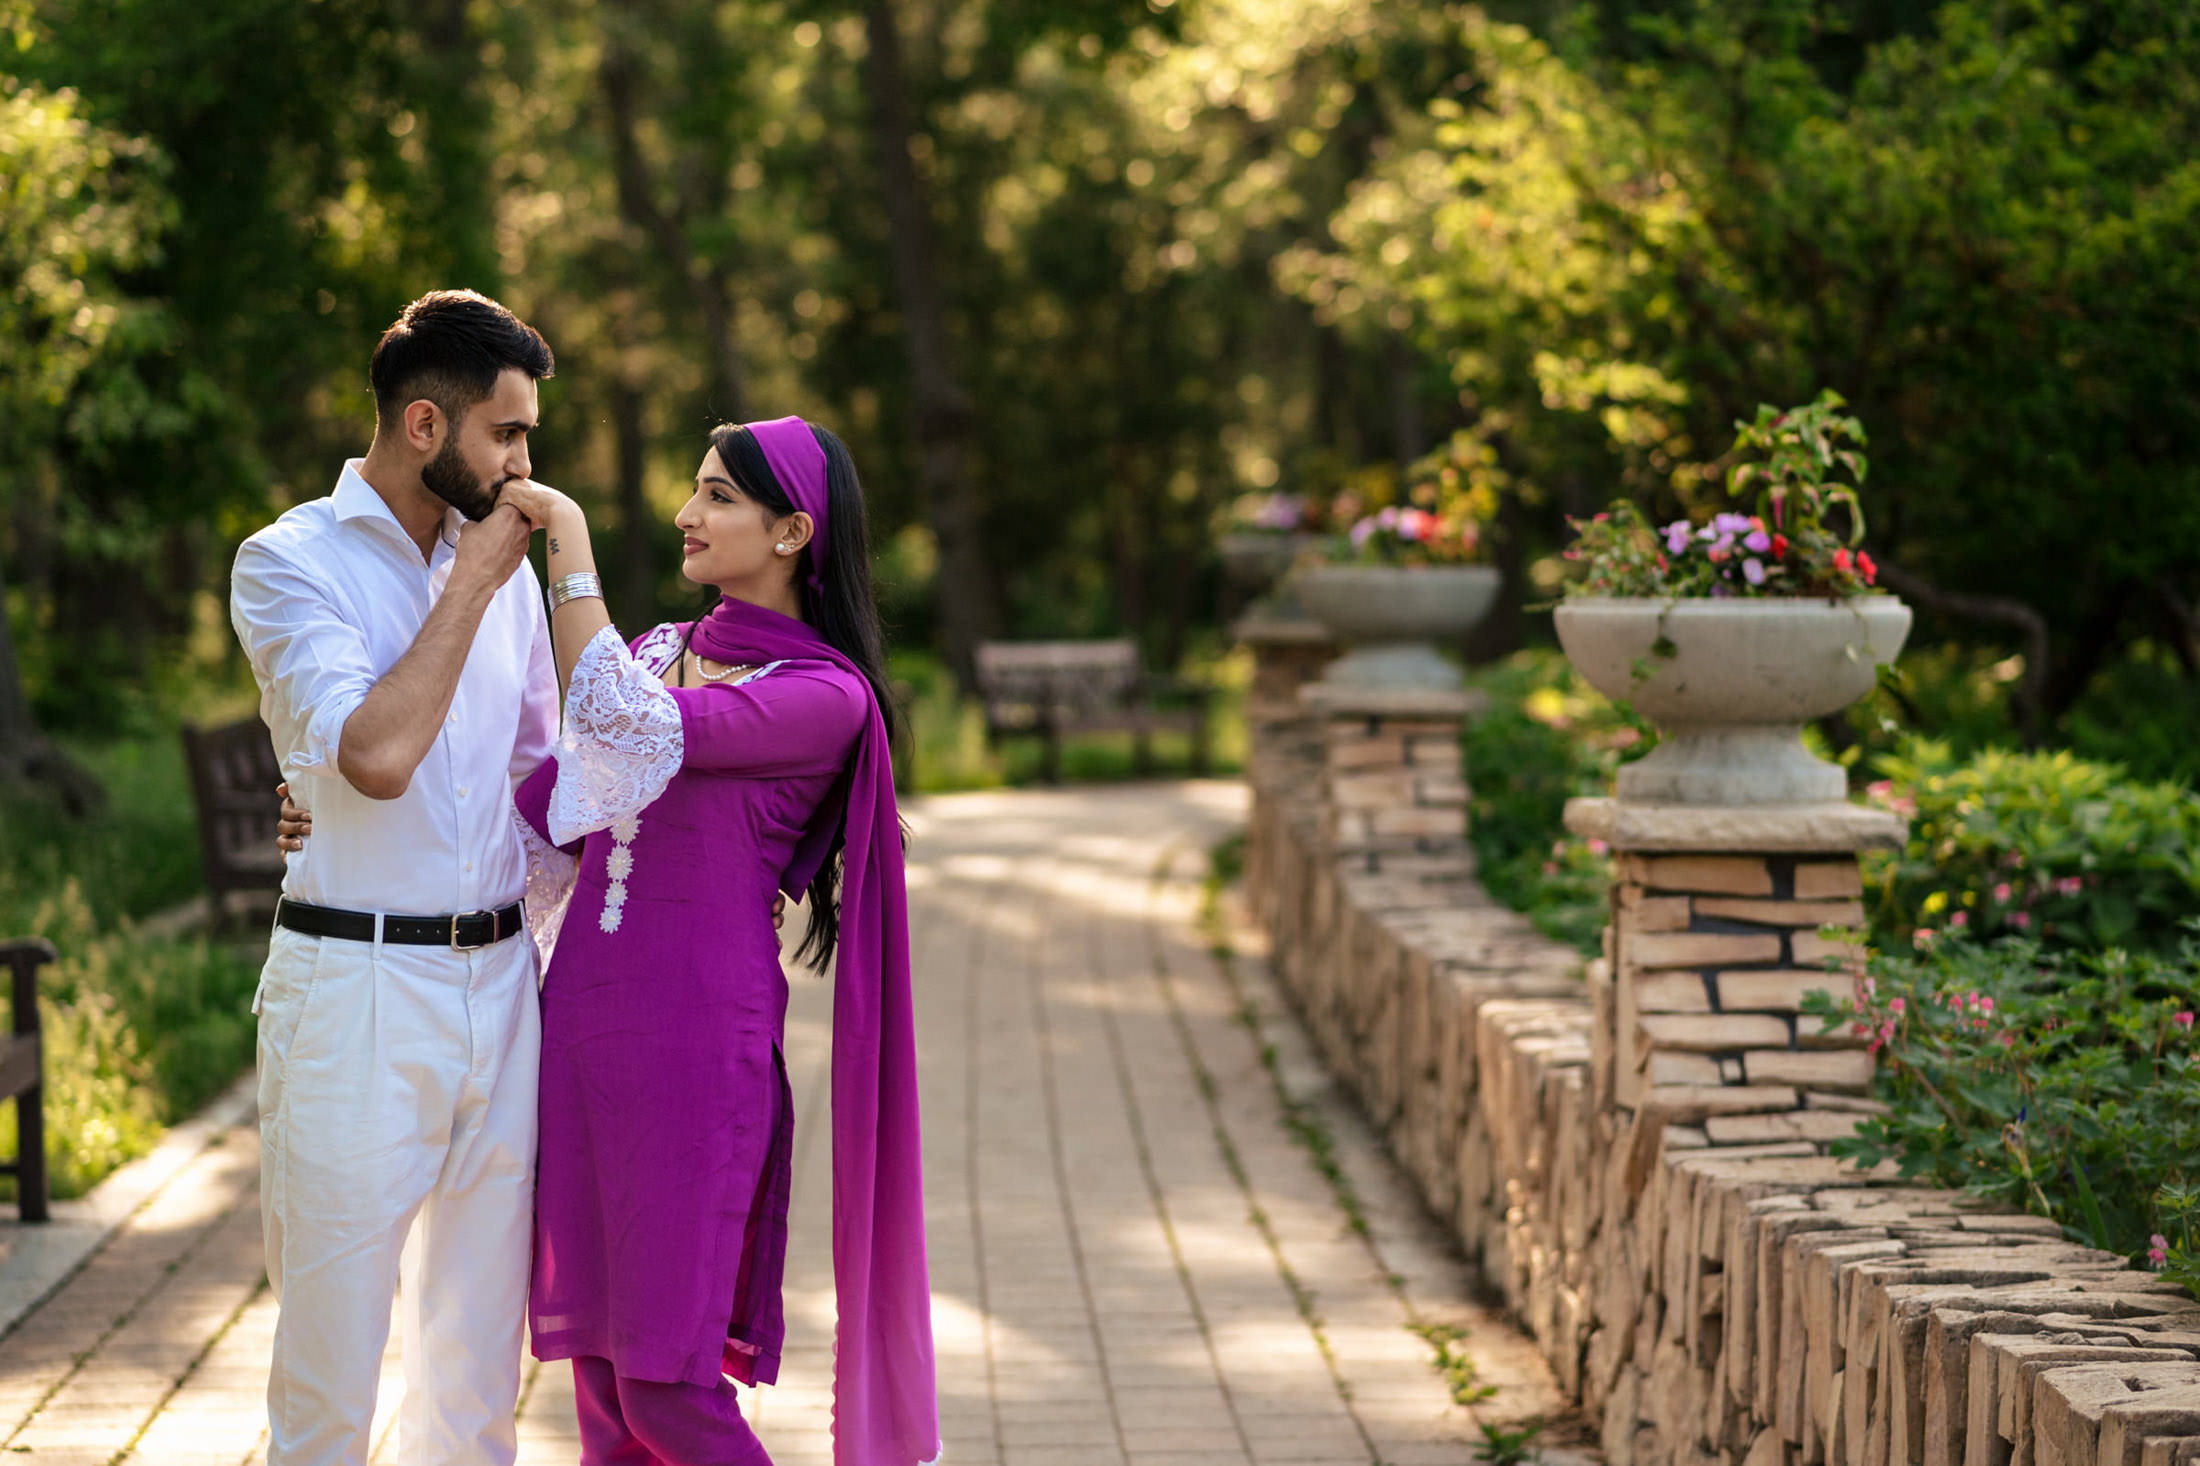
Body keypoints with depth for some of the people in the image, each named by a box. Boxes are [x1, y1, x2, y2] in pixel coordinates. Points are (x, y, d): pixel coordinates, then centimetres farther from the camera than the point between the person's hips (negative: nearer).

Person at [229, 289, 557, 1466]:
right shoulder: (289, 562, -6)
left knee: (477, 1370, 11)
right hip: (354, 983, -6)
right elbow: (374, 754, -20)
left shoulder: (507, 566, 12)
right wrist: (469, 586, -12)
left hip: (498, 977, 6)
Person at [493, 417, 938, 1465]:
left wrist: (569, 546, -15)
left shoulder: (826, 697, -7)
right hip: (579, 1014, 7)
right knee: (596, 1372, 7)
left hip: (697, 1032, -6)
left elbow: (626, 727, -19)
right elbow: (549, 818, 17)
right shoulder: (661, 651, 15)